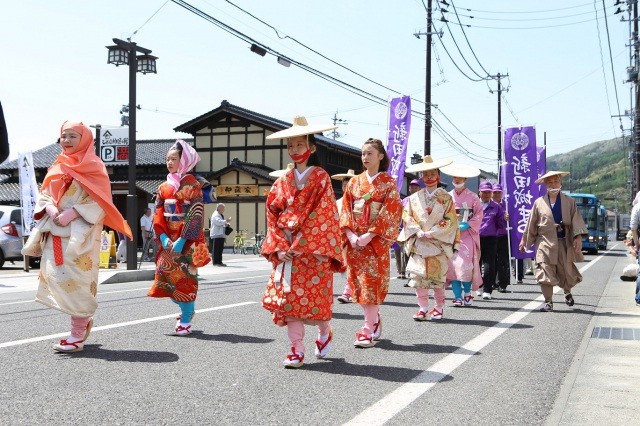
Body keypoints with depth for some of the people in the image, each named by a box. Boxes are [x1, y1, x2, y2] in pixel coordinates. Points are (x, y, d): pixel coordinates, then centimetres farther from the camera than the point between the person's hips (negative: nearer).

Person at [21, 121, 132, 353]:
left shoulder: (93, 166, -1)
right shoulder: (56, 167, 18)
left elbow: (98, 200, -10)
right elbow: (45, 194, 14)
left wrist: (72, 213, -19)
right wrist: (50, 208, -8)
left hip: (81, 232, -6)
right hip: (55, 232, 6)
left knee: (77, 280, -10)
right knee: (54, 275, 4)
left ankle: (78, 334, -6)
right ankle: (84, 319, 22)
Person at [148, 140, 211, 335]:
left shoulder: (191, 184, -6)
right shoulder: (164, 187, 12)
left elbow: (195, 215, -13)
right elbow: (158, 214, 7)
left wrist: (182, 239, -19)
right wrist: (163, 237, -7)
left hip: (186, 240, -6)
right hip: (169, 239, 6)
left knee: (185, 276, -5)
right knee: (165, 273, 3)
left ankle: (186, 321, 3)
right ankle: (187, 308, 25)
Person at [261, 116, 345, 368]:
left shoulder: (321, 178, -2)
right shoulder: (283, 181, 10)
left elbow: (323, 215, -10)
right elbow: (272, 215, 7)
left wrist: (300, 244, -15)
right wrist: (279, 247, -6)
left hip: (313, 251, -4)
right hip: (286, 251, 4)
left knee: (315, 298, -1)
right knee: (289, 298, -2)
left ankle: (325, 332, 29)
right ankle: (296, 350, 5)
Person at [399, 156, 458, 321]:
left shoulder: (446, 198, 3)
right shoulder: (414, 198, 9)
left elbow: (450, 220, -3)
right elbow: (407, 217, 6)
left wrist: (431, 233, -12)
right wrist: (418, 231, -10)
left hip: (439, 243, -2)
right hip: (418, 244, 2)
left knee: (438, 276, 0)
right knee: (418, 275, -5)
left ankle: (439, 306, 16)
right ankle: (423, 308, 1)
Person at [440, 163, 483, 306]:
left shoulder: (472, 197, 3)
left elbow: (479, 215, -1)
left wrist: (467, 225, -12)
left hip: (467, 235, -2)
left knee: (466, 263, -13)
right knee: (452, 264, -5)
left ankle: (467, 292, 4)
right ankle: (457, 296, -3)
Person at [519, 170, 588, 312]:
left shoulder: (569, 201, 7)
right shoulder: (539, 203, 7)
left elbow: (576, 220, -1)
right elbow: (531, 223, 12)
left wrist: (578, 237, -14)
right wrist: (524, 240, 13)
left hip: (564, 242, 0)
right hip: (545, 242, 0)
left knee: (566, 271, 9)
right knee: (545, 273, -8)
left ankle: (567, 292, 40)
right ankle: (548, 302, 1)